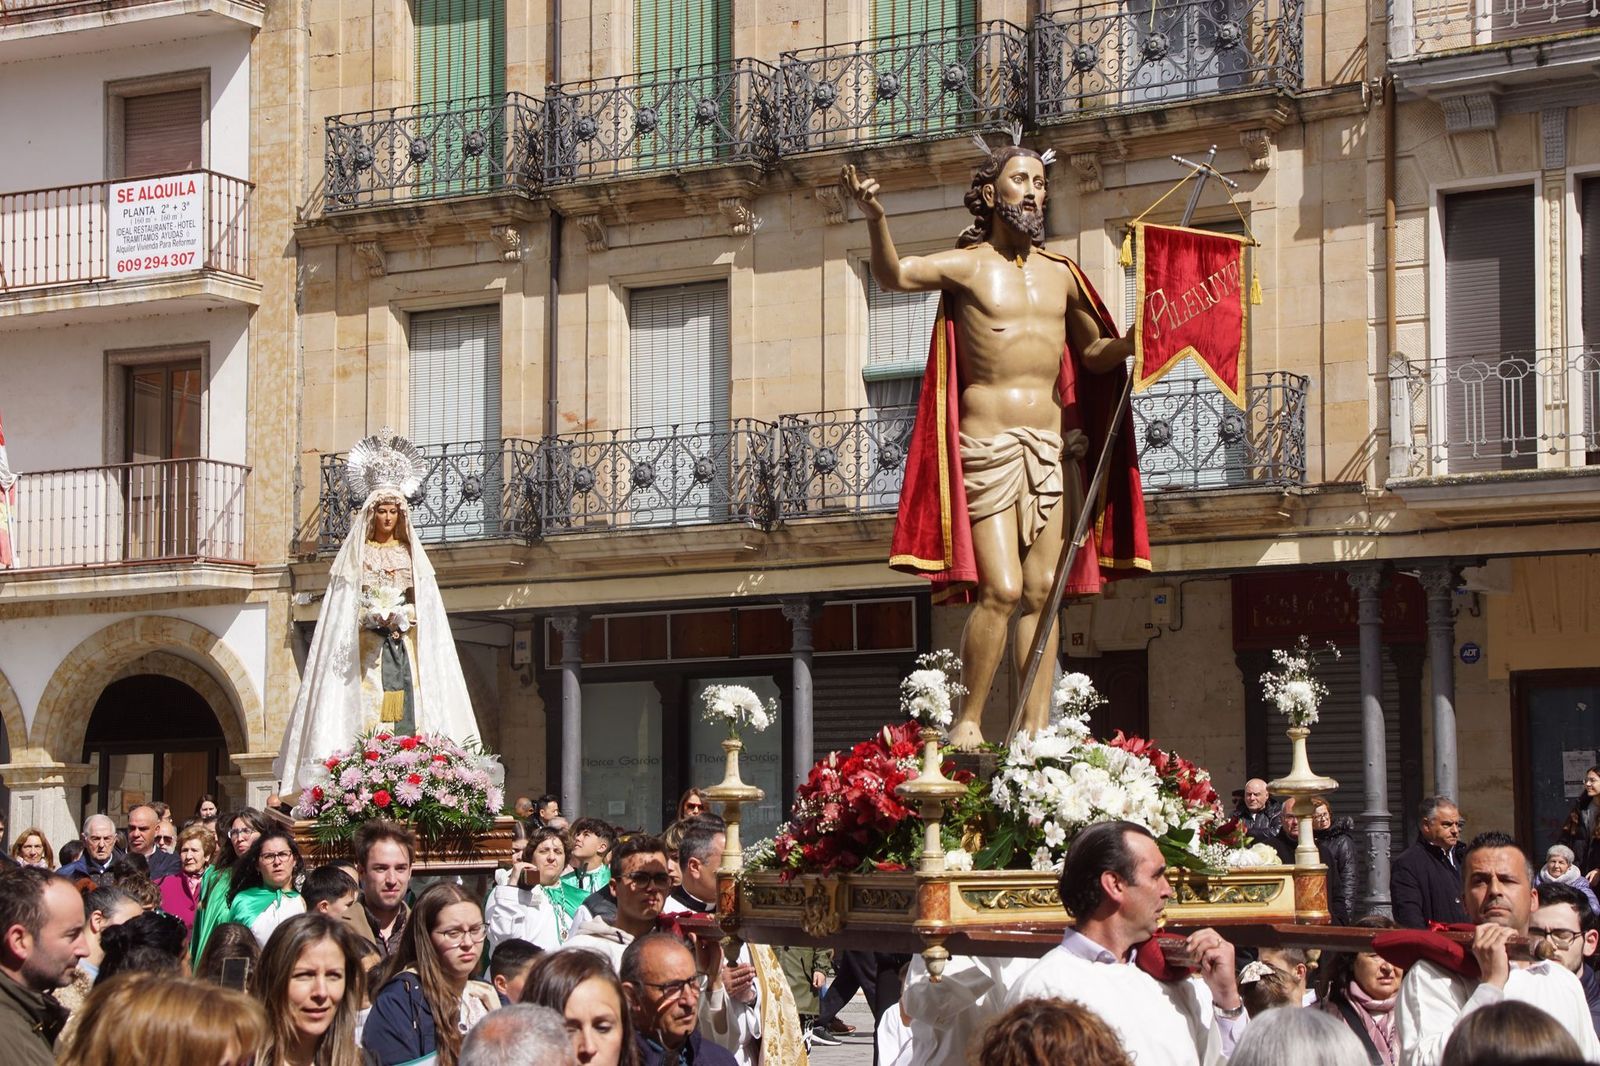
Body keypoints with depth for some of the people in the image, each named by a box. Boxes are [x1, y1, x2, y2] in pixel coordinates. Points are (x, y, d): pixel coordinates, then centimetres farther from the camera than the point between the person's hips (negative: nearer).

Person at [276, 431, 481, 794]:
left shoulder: (411, 556, 15)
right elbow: (345, 608, 3)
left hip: (404, 645, 2)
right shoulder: (356, 556, 8)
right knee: (367, 710, -12)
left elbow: (422, 605, 10)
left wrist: (400, 617, -8)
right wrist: (374, 618, -13)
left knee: (405, 709, -9)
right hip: (365, 645, -2)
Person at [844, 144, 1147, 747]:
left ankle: (1035, 731, 6)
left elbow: (1095, 353, 26)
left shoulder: (1060, 274, 15)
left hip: (1053, 444, 5)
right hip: (988, 445, -5)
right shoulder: (967, 264, 1)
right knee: (1001, 590, -14)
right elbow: (895, 275, -17)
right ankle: (968, 721, 0)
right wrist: (875, 219, -35)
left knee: (1043, 593, 2)